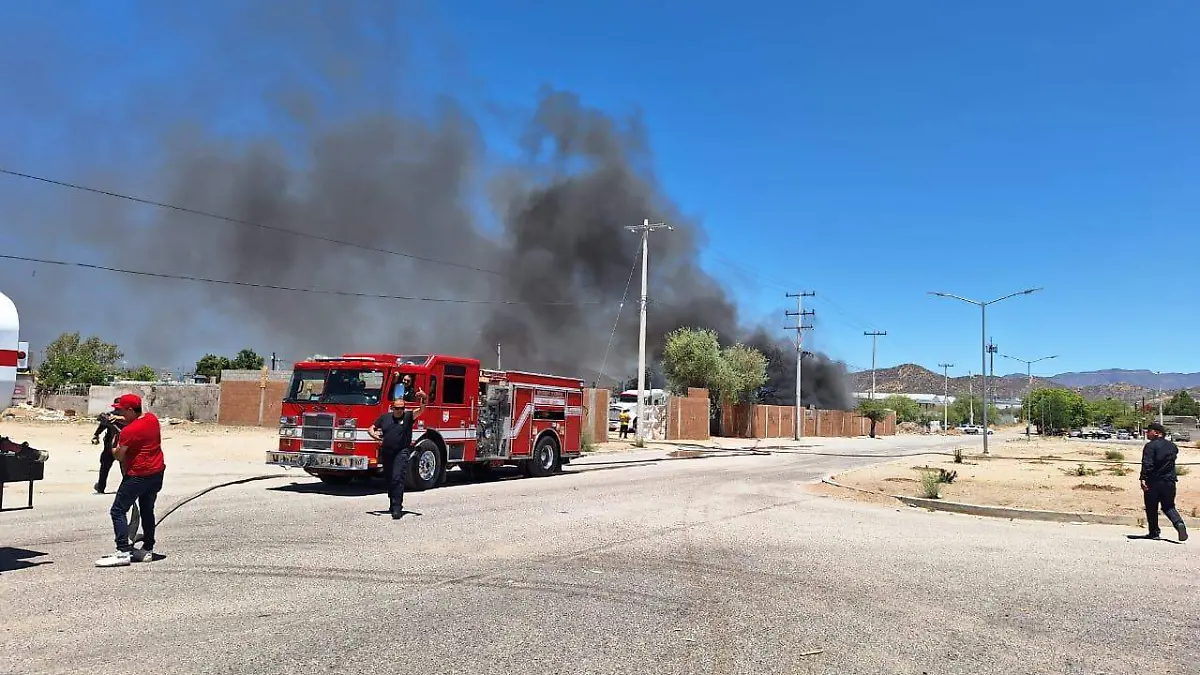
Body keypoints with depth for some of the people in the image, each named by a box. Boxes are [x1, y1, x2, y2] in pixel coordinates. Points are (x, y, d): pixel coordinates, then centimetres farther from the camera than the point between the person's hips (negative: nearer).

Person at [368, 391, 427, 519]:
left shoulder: (408, 416, -1)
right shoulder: (385, 417, 8)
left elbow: (421, 411, -17)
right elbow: (371, 428, 13)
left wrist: (423, 400, -37)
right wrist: (373, 434, -11)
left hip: (402, 453, -4)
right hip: (386, 453, 5)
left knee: (397, 479, -15)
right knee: (389, 480, 14)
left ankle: (397, 508, -15)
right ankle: (393, 503, 31)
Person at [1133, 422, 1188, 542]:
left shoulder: (1151, 446, -12)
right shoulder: (1172, 446, 9)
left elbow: (1147, 464, -20)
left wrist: (1143, 479, -22)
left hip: (1153, 482, -5)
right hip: (1169, 481, 6)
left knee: (1151, 508, 6)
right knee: (1168, 507, 16)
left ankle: (1154, 532, 9)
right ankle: (1179, 523, -9)